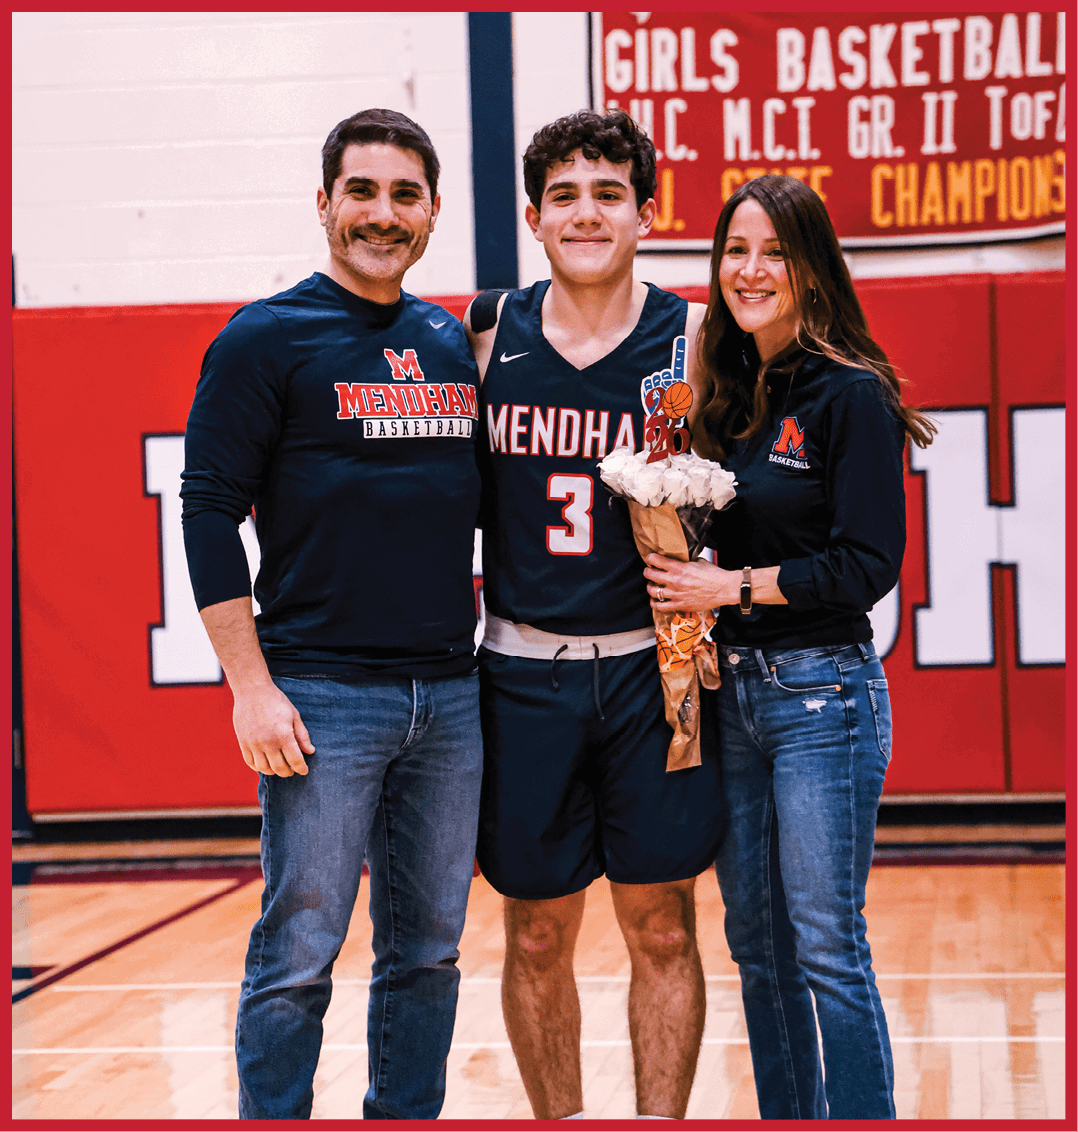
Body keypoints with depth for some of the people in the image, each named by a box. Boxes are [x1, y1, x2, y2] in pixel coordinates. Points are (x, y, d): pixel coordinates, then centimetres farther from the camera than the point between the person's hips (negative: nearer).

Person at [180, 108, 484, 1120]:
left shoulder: (455, 344, 13)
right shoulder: (265, 340, -3)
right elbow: (209, 512, -7)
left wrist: (477, 592, 11)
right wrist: (251, 686, -13)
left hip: (451, 694, 5)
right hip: (323, 696, -5)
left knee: (427, 952, 11)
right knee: (297, 957, -2)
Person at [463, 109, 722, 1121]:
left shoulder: (690, 337, -2)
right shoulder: (488, 332, 2)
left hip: (649, 666, -1)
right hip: (523, 669, 1)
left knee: (661, 929, 5)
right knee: (537, 937, 8)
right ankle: (558, 1124, 22)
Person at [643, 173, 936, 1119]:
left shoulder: (850, 395, -10)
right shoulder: (729, 396, 10)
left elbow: (870, 564, -15)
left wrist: (733, 586, -14)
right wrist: (687, 579, -1)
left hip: (821, 694, -7)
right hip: (731, 690, 7)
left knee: (828, 949, -5)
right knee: (757, 945, 13)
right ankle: (785, 1117, 24)